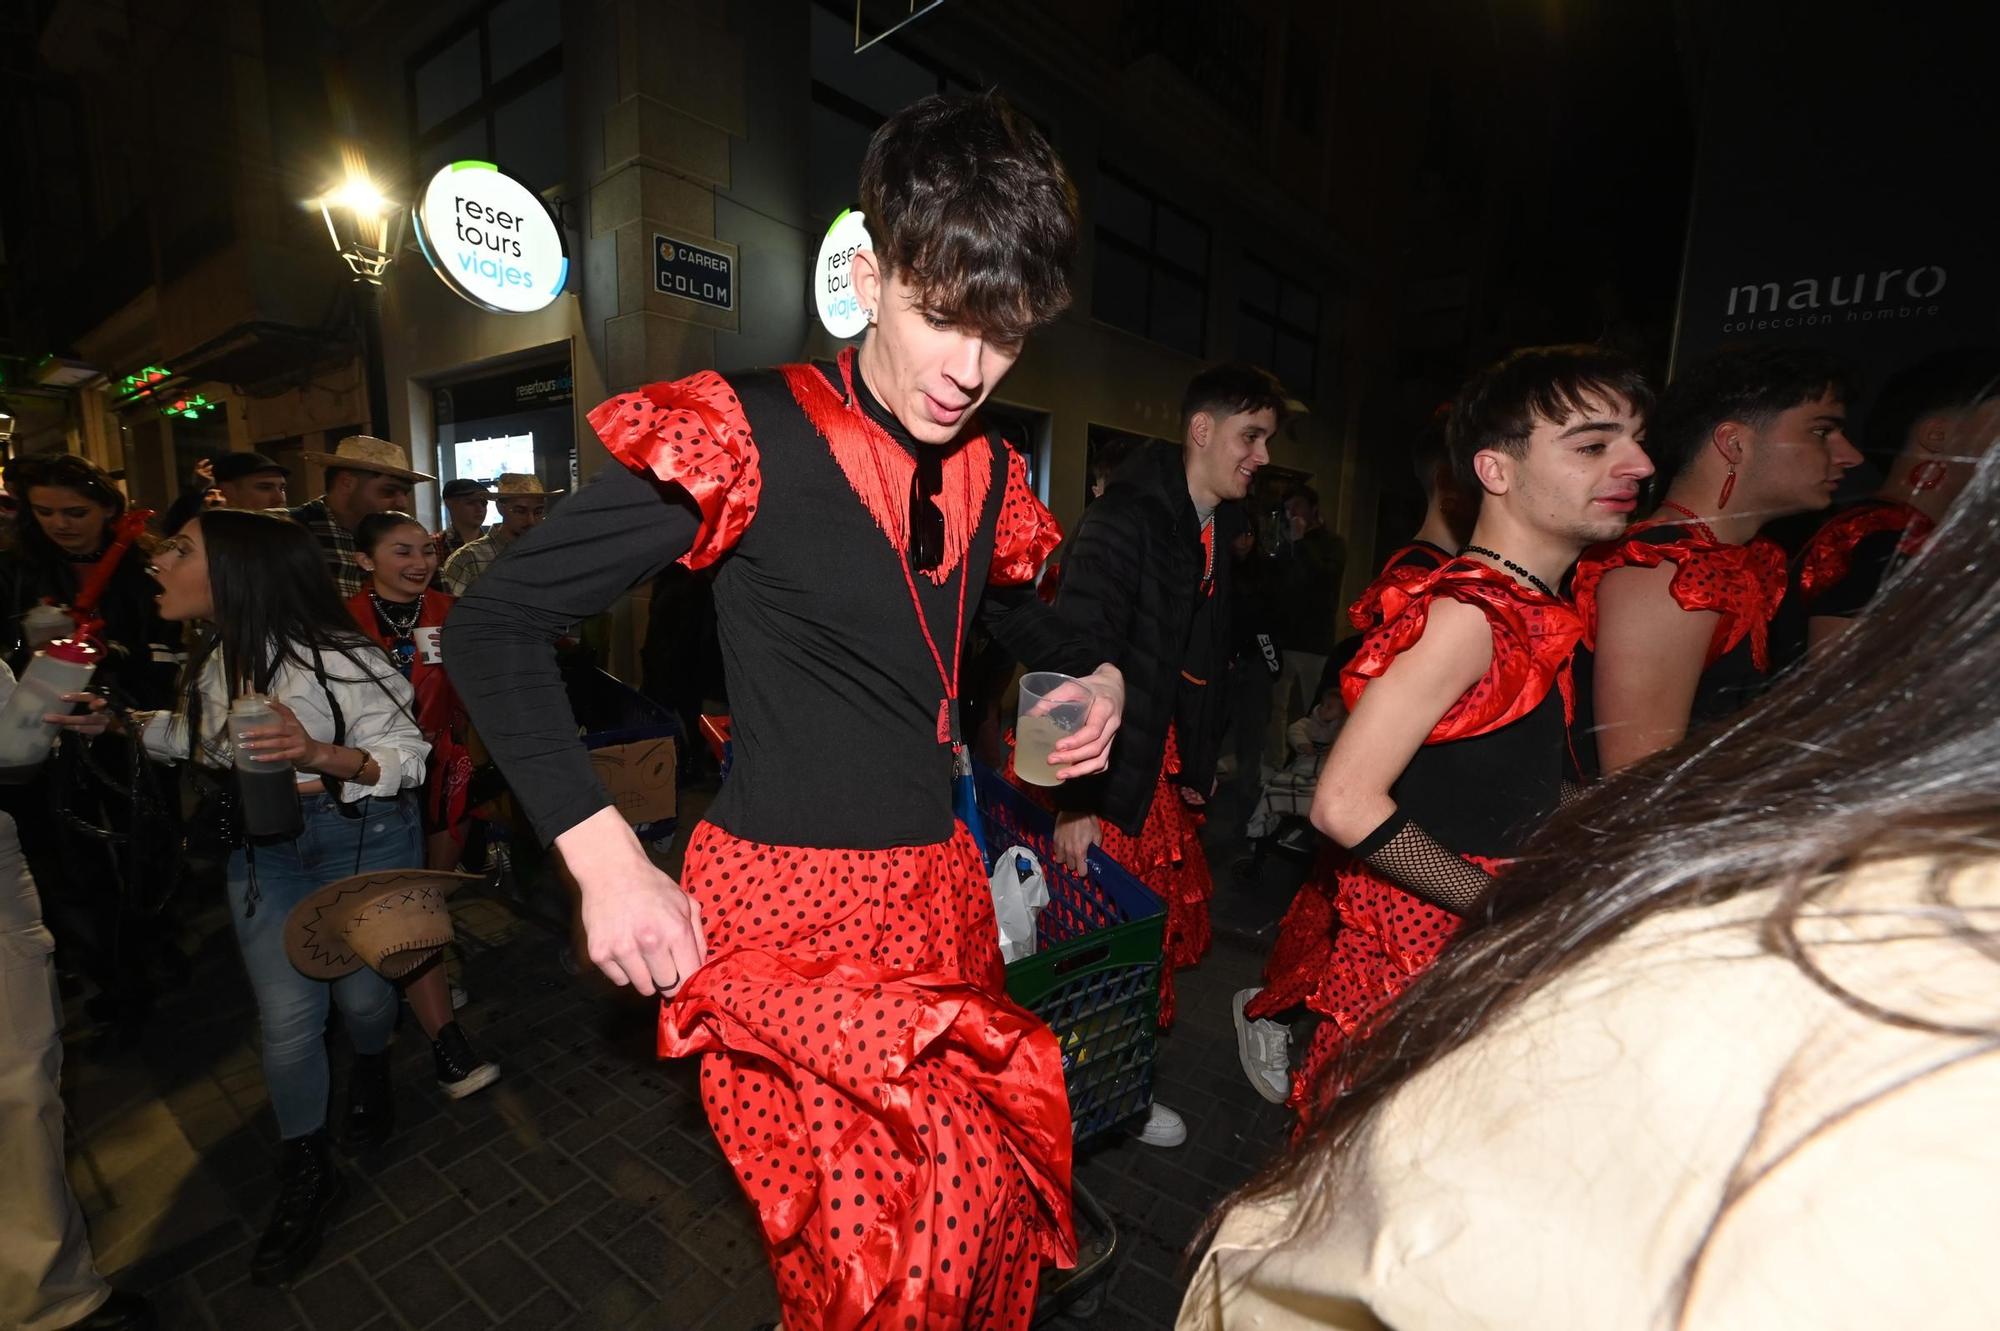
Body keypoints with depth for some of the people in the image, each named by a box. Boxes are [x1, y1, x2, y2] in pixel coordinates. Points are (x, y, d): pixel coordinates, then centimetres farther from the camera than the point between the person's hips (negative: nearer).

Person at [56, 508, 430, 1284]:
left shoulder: (335, 658, -24)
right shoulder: (214, 660, -1)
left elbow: (406, 754, -22)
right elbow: (201, 738, 19)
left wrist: (318, 755, -38)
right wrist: (125, 724, 1)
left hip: (363, 841, -5)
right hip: (262, 849, 5)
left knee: (361, 994, 10)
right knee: (286, 1021, 5)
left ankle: (371, 1074, 47)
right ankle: (306, 1177, 26)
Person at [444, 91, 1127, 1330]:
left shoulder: (987, 471, 6)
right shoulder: (744, 439, -12)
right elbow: (496, 626, -7)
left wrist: (1097, 674, 5)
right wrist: (604, 855, -14)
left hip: (944, 899, 6)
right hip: (789, 917, -5)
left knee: (993, 1220, 12)